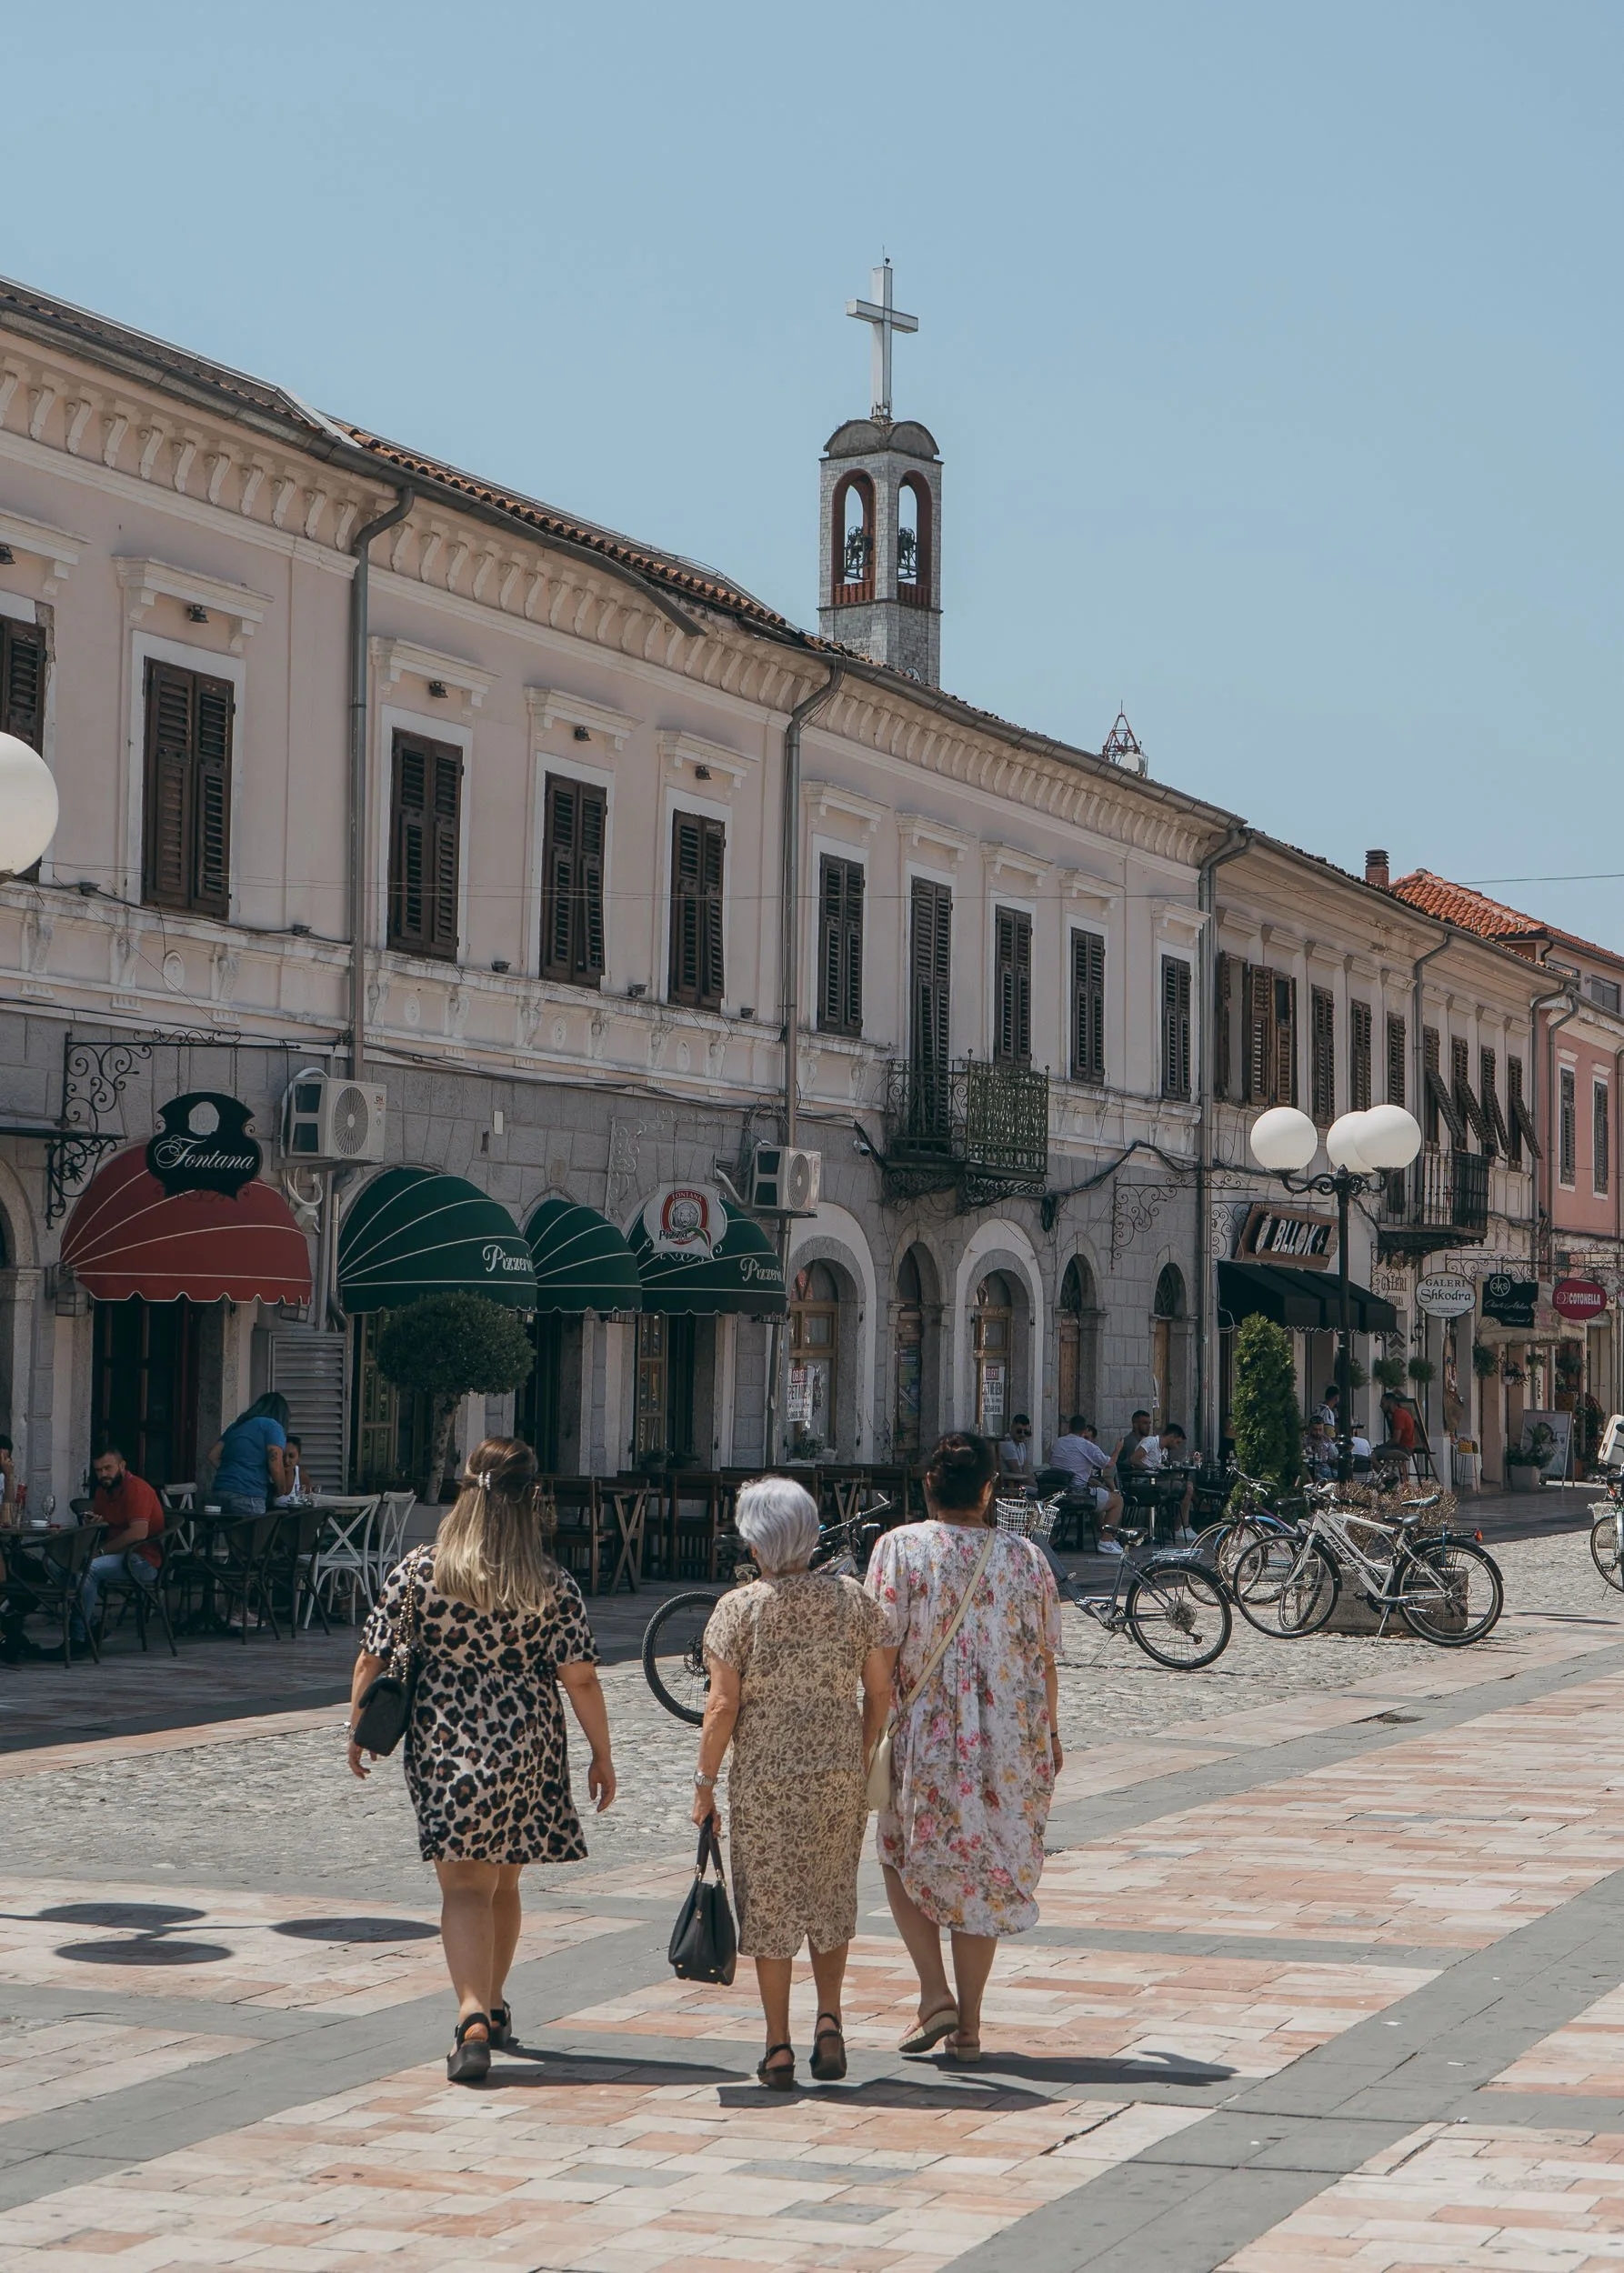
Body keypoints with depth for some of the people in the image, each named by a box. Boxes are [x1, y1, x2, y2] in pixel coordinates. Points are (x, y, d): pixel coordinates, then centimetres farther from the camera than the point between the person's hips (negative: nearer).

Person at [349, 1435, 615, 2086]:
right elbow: (579, 1679, -6)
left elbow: (372, 1662, -2)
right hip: (527, 1748, 1)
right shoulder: (553, 1586, -5)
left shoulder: (417, 1572, -5)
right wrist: (602, 1755, 5)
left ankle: (474, 2018, -21)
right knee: (503, 1883, 19)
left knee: (465, 1886, -2)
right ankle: (494, 2009, 35)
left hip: (443, 1746, -1)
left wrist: (358, 1731, 12)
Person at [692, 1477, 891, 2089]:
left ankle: (778, 2048, 10)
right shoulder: (851, 1599, 1)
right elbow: (880, 1690, 4)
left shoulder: (738, 1608, -8)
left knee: (770, 1905, 7)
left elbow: (723, 1705, -10)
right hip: (840, 1771, 3)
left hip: (763, 1776, -3)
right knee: (830, 1899, 19)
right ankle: (829, 2018, 5)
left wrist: (704, 1782, -2)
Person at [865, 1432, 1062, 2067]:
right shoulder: (1025, 1558, -1)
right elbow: (1045, 1660, 6)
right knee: (982, 1876, 12)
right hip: (1010, 1747, 3)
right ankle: (967, 2027, 14)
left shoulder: (901, 1548, -9)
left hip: (925, 1742, -2)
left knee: (904, 1859, 18)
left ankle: (936, 1993, 3)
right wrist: (1049, 1739, 19)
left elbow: (882, 1653, -11)